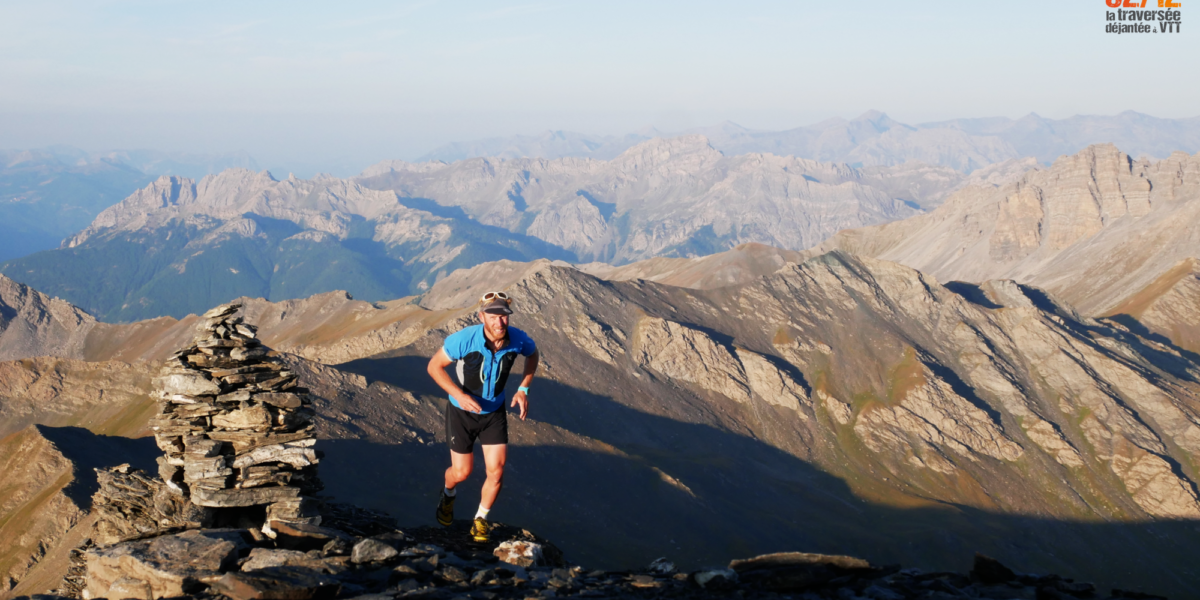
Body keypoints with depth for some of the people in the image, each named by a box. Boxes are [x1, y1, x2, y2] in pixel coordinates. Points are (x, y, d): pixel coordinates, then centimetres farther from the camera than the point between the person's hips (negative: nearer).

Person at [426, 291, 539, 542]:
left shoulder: (517, 339, -21)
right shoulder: (464, 339, -32)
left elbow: (533, 353, 4)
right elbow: (434, 366, -18)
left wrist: (523, 390, -5)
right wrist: (459, 395, -30)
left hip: (494, 412, 2)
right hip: (462, 411, -2)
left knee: (496, 471, -4)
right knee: (462, 473, 6)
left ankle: (480, 520, 22)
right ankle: (448, 494, 45)